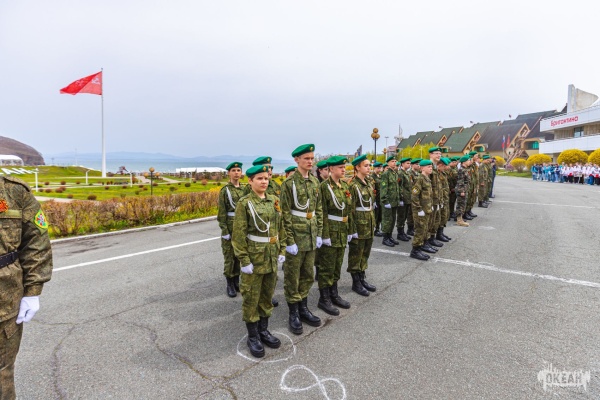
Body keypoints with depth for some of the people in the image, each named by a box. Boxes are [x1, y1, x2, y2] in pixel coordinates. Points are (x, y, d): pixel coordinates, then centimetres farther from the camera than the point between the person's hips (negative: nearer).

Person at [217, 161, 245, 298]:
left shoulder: (245, 189, 7)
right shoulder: (224, 190, -6)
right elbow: (221, 212, -8)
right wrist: (224, 231, -13)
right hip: (230, 227, -4)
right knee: (229, 256, 4)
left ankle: (237, 281, 25)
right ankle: (229, 284, 15)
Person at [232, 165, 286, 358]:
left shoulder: (274, 200, 5)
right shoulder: (244, 203, -11)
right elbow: (239, 234, -12)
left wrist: (281, 251, 8)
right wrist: (244, 260, -15)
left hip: (271, 257, 5)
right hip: (254, 257, -5)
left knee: (267, 295, 16)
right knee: (251, 297, 6)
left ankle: (264, 330, 32)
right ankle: (252, 337, 22)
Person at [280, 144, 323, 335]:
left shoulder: (315, 181, 7)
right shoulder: (289, 183, -11)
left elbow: (319, 209, 12)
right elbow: (285, 214, -13)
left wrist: (319, 233, 7)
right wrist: (289, 241, -14)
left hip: (311, 235, 6)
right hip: (296, 235, -6)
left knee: (308, 275, 15)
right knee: (292, 276, 6)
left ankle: (303, 308, 30)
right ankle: (293, 314, 19)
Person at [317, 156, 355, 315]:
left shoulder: (344, 185, 10)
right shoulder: (324, 186, -13)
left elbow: (349, 210, 14)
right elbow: (322, 213, -16)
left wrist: (350, 230, 12)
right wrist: (325, 235, -18)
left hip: (342, 232, 7)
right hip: (330, 232, -7)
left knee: (337, 265, 16)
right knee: (327, 267, 3)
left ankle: (334, 294, 30)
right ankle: (324, 299, 15)